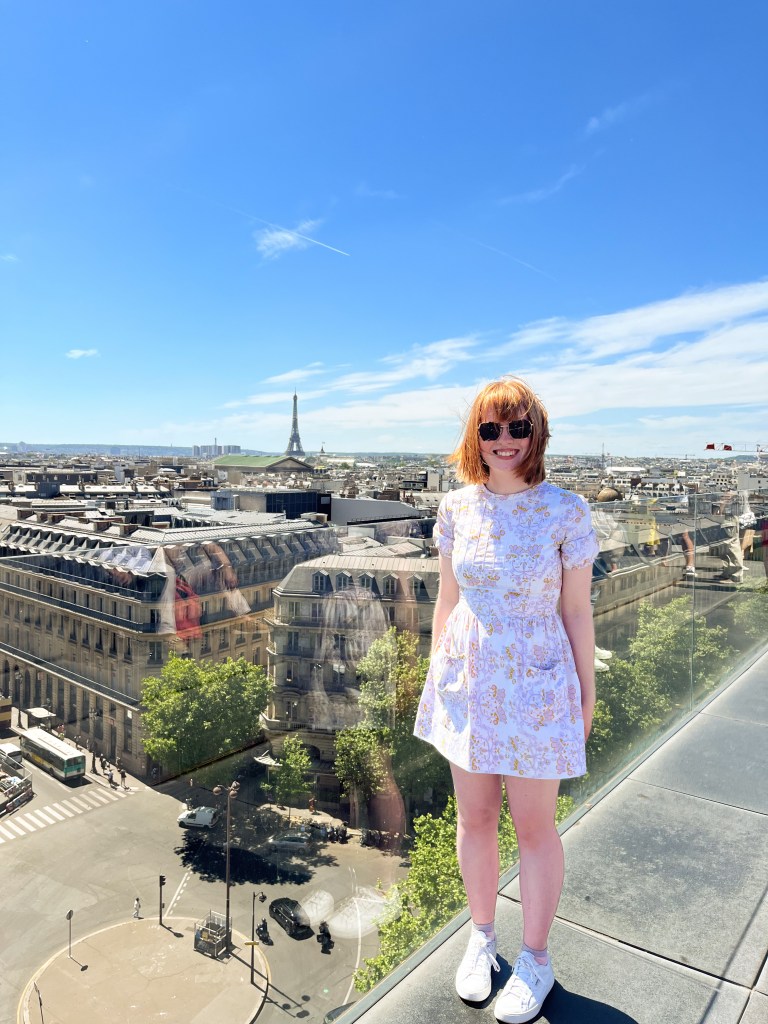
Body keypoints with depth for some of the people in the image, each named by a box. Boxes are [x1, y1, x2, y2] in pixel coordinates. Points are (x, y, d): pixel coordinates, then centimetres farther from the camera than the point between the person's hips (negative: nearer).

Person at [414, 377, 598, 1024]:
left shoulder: (566, 511, -11)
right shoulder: (457, 507, -2)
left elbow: (577, 610, -5)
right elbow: (447, 599, 7)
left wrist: (587, 692, 0)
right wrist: (438, 671, 11)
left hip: (536, 684, -3)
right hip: (467, 679, 3)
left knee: (533, 826, 12)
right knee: (474, 817, 17)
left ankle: (535, 960, 37)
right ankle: (481, 938, 43)